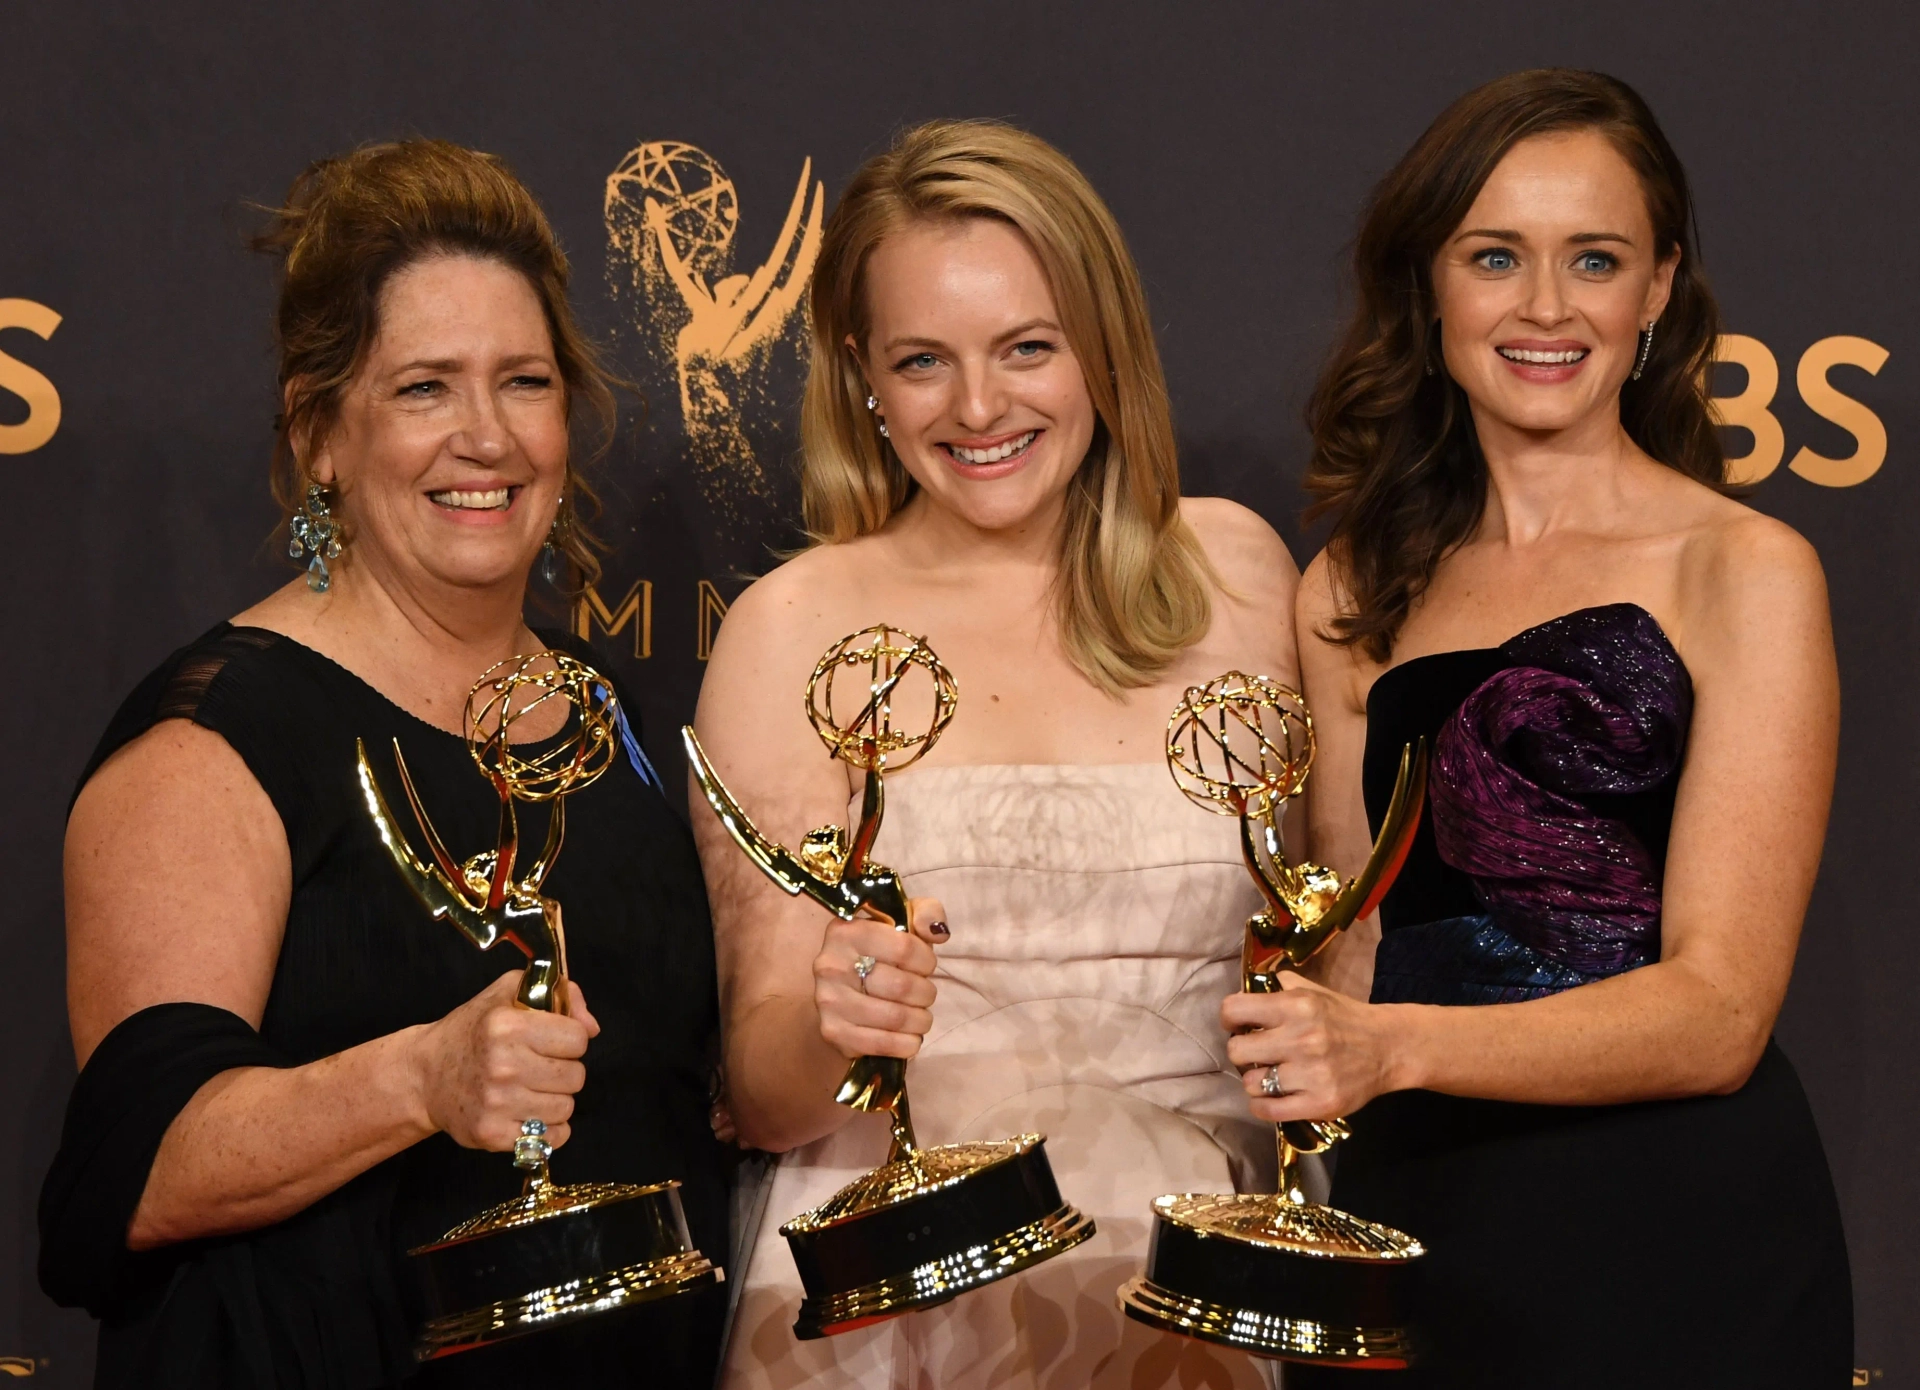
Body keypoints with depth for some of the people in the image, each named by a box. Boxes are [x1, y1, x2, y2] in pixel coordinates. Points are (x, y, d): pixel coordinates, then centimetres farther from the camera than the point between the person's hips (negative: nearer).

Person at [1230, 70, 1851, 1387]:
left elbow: (1719, 1011, -15)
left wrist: (1393, 1049, -28)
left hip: (1675, 1242, -4)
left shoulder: (1745, 572, -6)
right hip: (1413, 1224, 4)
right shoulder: (1353, 591, 7)